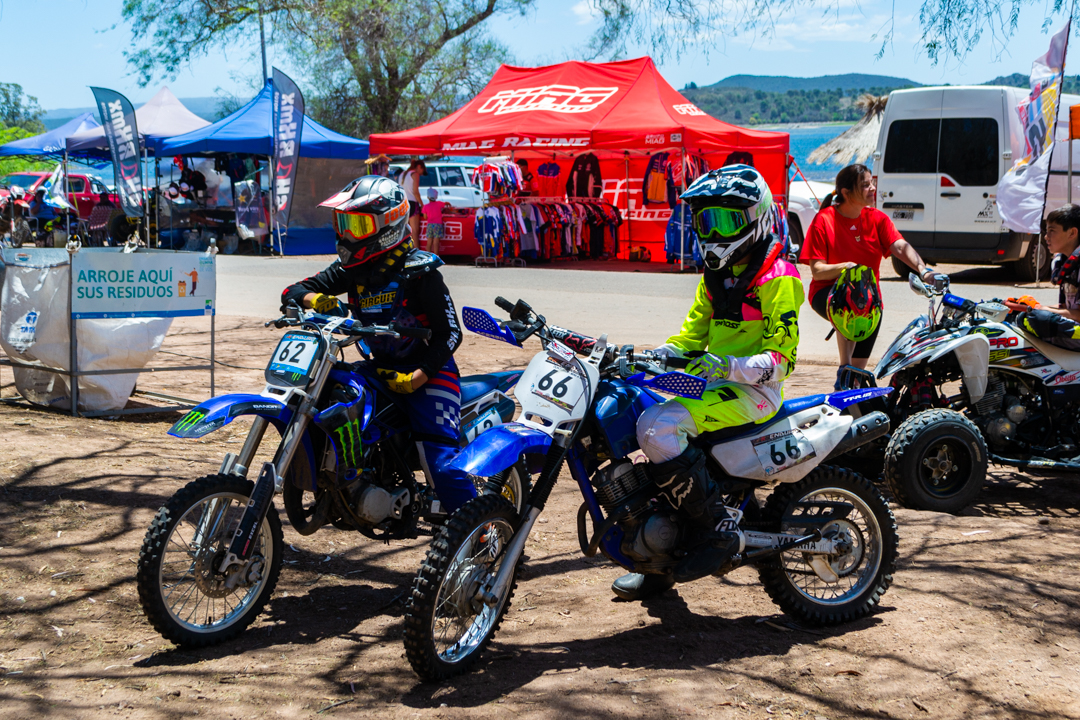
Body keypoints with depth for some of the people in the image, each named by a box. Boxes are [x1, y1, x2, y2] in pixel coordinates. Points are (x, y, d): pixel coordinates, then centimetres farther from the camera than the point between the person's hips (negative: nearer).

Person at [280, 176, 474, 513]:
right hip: (381, 368, 7)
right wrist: (316, 300, -21)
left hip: (427, 371, -7)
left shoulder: (419, 270, -13)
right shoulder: (352, 270, 5)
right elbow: (293, 291, 3)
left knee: (442, 464, -22)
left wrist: (415, 378, -24)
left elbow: (450, 333, -13)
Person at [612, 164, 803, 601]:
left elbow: (782, 358, -16)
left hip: (751, 391, -10)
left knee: (657, 427, -29)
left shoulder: (777, 279, -11)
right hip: (714, 382, 10)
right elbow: (692, 334, 21)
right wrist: (654, 356, 4)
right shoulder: (716, 275, 17)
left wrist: (730, 366, -31)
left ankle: (713, 534, -19)